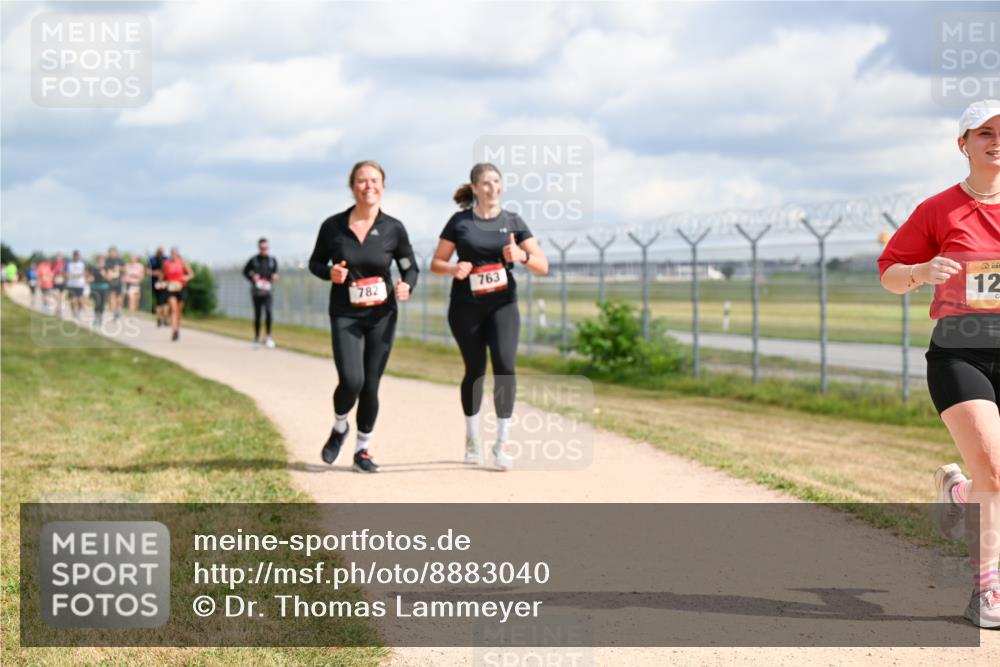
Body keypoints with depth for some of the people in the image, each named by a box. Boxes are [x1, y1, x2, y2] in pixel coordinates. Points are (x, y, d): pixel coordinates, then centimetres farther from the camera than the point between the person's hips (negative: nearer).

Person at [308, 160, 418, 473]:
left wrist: (406, 286, -16)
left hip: (382, 316, 1)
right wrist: (330, 273, -13)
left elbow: (410, 268, 6)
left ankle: (362, 449, 24)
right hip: (345, 316, -1)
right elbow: (315, 263, 9)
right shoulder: (333, 226, -5)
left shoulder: (393, 228, -4)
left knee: (370, 386, 4)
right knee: (351, 381, -17)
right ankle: (339, 428, 16)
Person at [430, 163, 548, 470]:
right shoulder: (460, 222, 1)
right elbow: (436, 263, 5)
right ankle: (472, 438, 28)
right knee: (475, 369, 7)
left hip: (502, 304, 0)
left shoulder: (512, 222, 3)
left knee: (504, 365, -16)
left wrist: (521, 255, -21)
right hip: (466, 307, 0)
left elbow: (543, 266, -1)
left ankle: (502, 443, -11)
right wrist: (453, 269, -17)